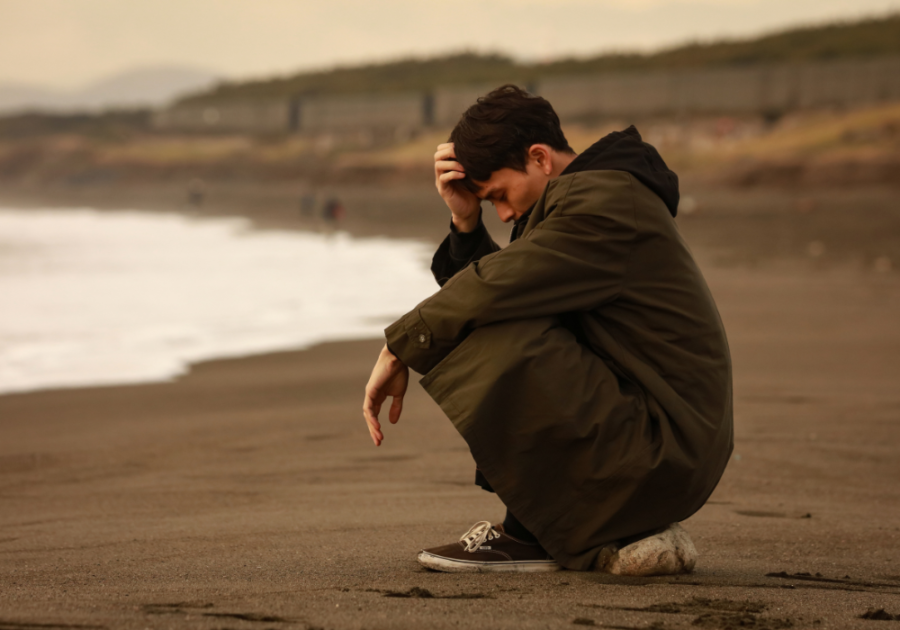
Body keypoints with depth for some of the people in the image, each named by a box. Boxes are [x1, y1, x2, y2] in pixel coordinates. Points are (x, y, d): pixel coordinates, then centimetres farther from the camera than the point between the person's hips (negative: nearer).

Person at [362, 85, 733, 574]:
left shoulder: (605, 201, -15)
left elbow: (496, 287, -23)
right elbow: (499, 296, 12)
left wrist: (397, 350, -11)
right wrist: (465, 221, 0)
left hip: (662, 454, -11)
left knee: (495, 348, -24)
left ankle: (534, 532, -4)